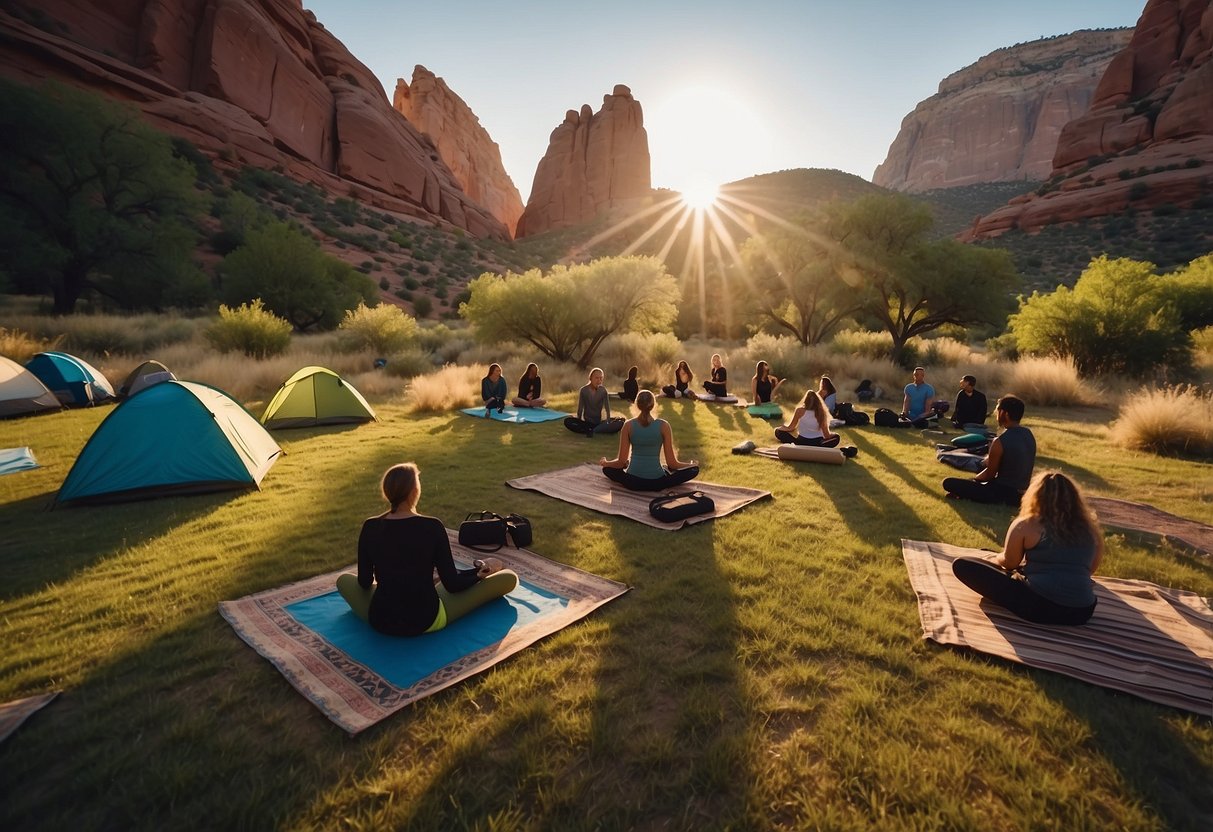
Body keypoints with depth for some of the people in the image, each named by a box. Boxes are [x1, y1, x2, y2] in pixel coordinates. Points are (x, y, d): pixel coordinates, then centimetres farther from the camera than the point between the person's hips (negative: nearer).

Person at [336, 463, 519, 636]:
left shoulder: (370, 527, -5)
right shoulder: (432, 527, -14)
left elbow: (364, 582, 8)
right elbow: (452, 584, -7)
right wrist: (481, 571, 13)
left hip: (379, 621, 4)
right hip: (426, 620, -3)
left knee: (344, 579, 35)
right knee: (508, 578, 5)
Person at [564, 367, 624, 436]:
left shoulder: (603, 390, -2)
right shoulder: (583, 390, -5)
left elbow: (607, 408, -5)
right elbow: (580, 408, -4)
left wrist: (608, 422, -16)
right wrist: (579, 423, -10)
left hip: (599, 422, 1)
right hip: (587, 422, -1)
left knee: (621, 421, -25)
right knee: (568, 421, -29)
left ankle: (593, 430, -28)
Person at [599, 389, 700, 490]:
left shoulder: (628, 425, -5)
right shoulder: (663, 425, -9)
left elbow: (621, 461, -2)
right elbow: (671, 462, -5)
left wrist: (604, 462, 19)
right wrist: (692, 464, 14)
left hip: (632, 482, 2)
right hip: (656, 482, -2)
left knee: (607, 468, 31)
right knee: (694, 469, 16)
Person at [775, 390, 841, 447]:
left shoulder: (800, 411, -6)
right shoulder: (820, 413, -2)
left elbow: (790, 428, 3)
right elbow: (827, 435, 2)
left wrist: (781, 427, 24)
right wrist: (832, 434, 25)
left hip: (802, 442, -1)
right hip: (817, 443, 1)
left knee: (778, 432, 14)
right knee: (836, 437, 25)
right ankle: (818, 448, 3)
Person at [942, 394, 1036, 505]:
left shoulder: (1000, 441, -21)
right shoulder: (1029, 434, 3)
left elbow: (990, 474, -10)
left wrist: (973, 480, 7)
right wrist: (992, 460, 18)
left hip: (1004, 493, -8)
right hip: (1021, 494, 8)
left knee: (948, 483, -9)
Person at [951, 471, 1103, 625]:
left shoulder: (1026, 524, -5)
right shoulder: (1091, 527, 8)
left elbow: (1009, 563, 6)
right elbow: (1090, 569, 20)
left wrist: (996, 559, 28)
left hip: (1037, 606, -7)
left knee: (961, 564, -3)